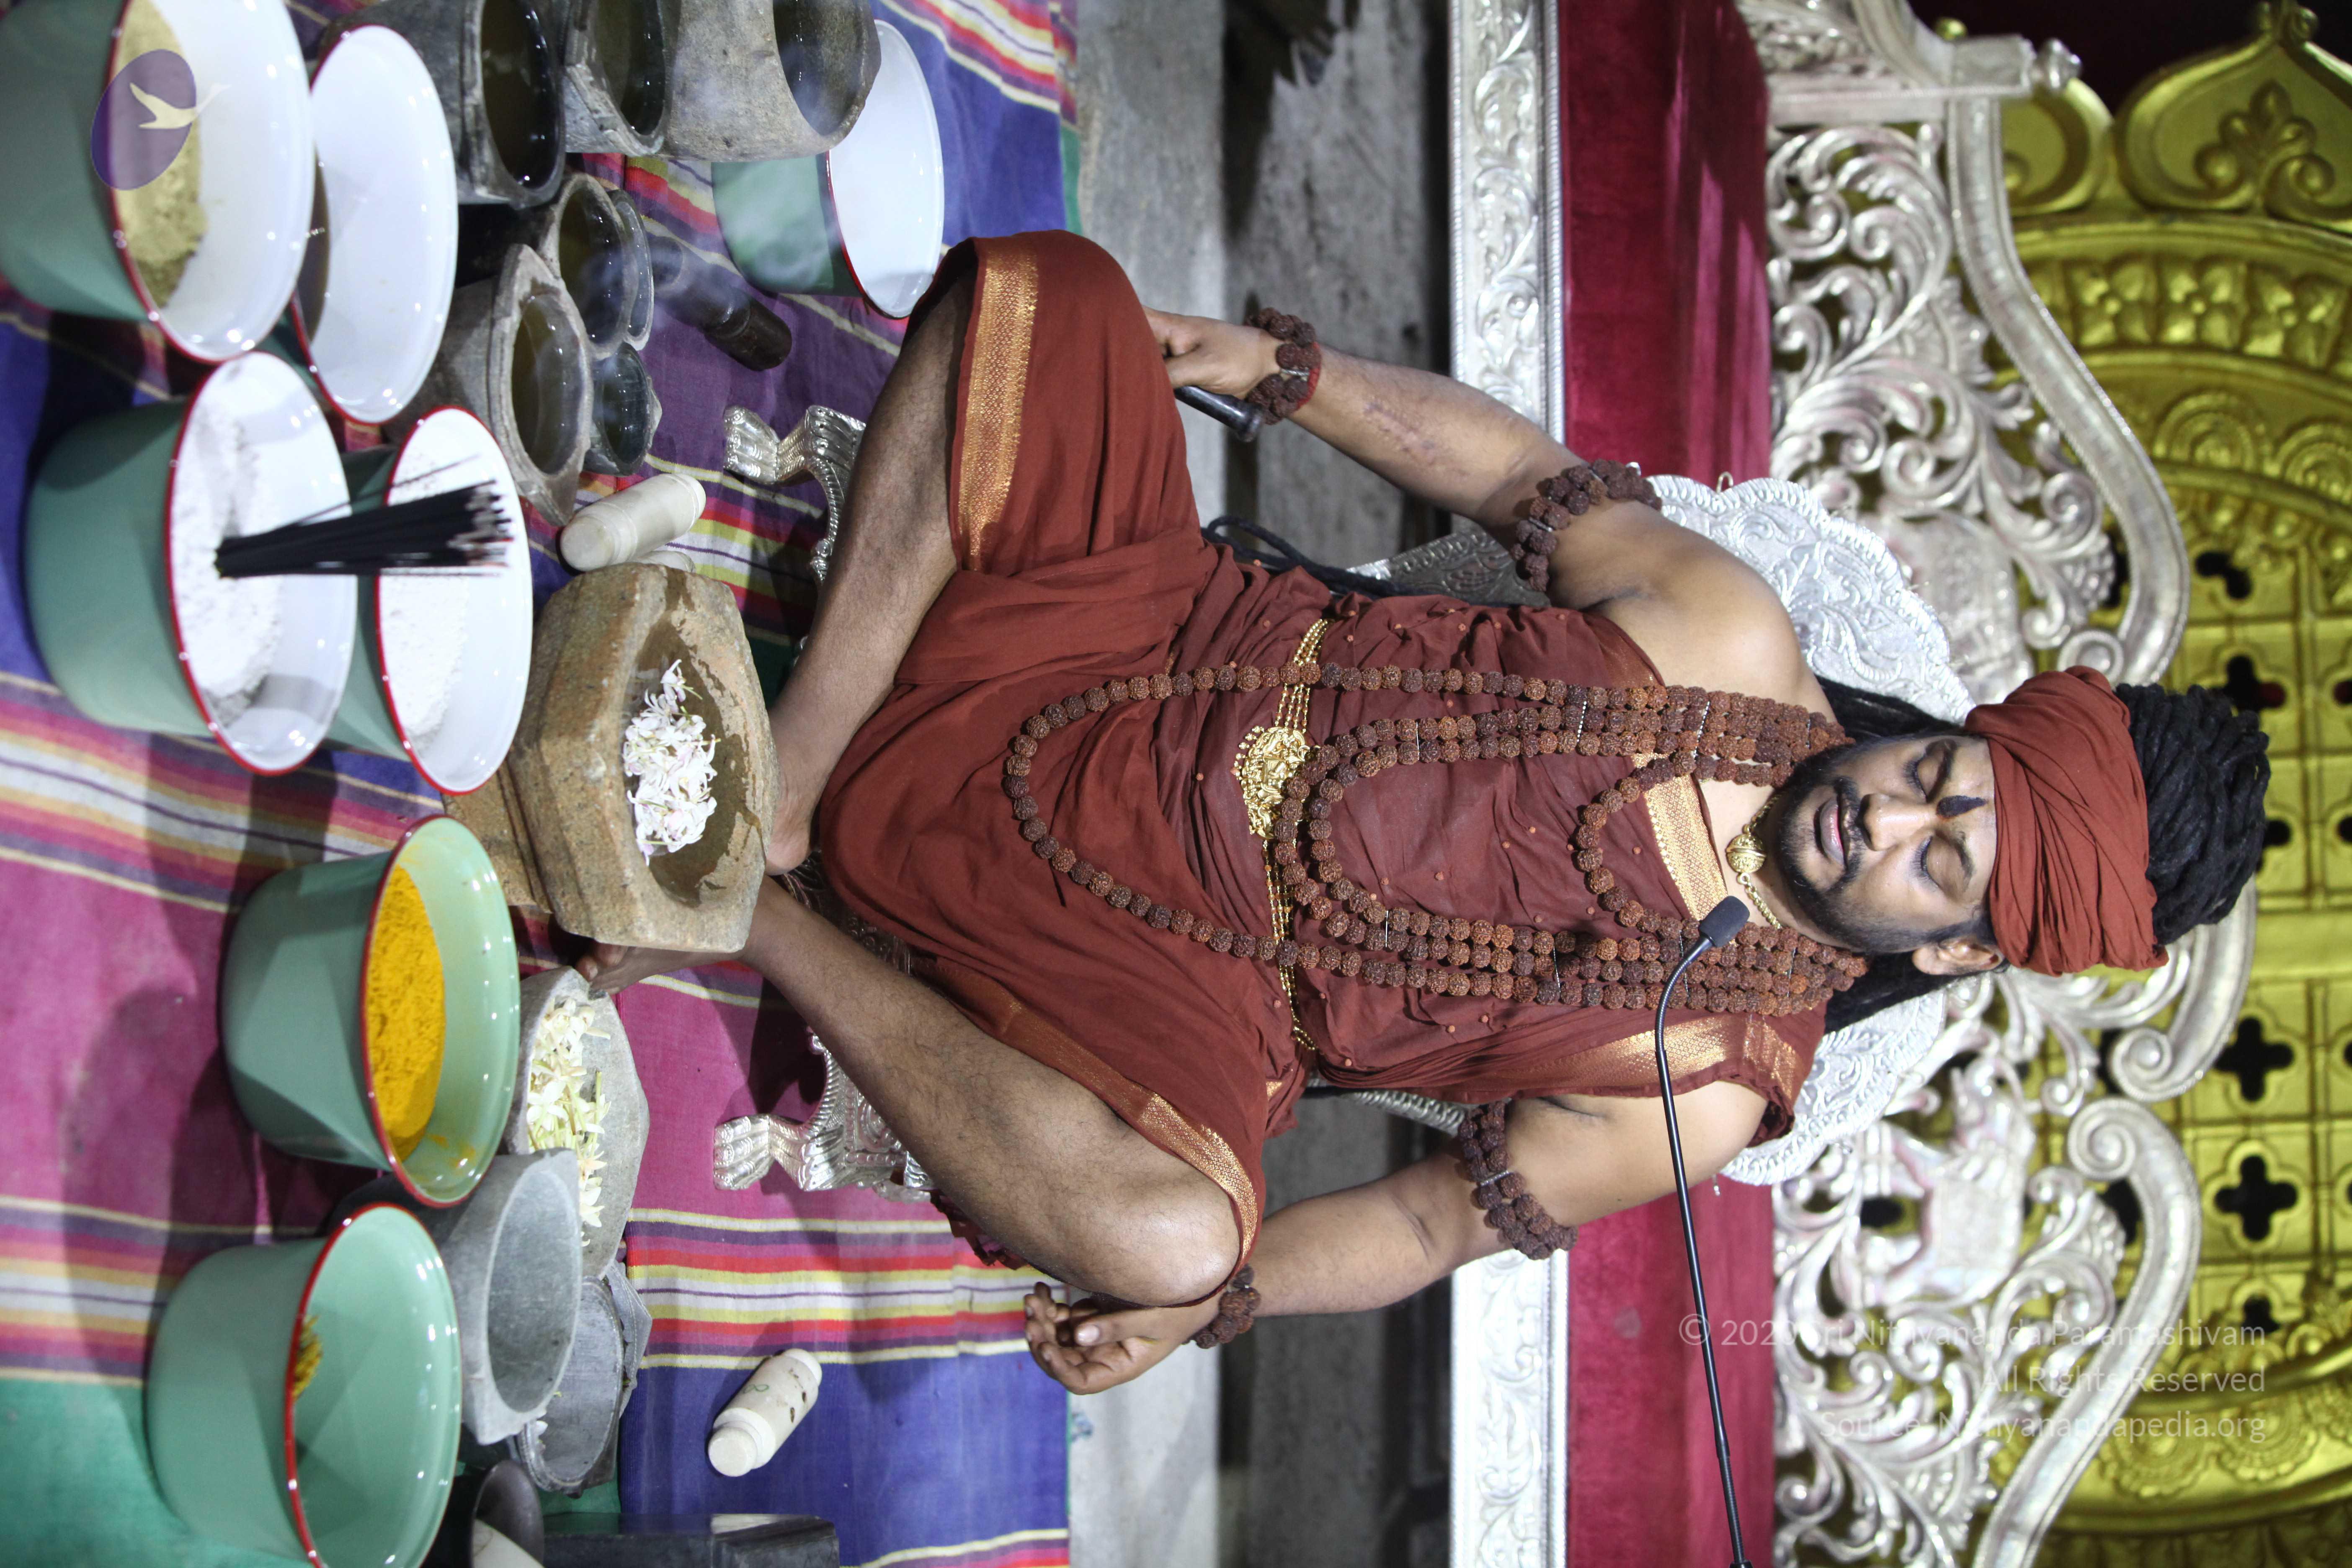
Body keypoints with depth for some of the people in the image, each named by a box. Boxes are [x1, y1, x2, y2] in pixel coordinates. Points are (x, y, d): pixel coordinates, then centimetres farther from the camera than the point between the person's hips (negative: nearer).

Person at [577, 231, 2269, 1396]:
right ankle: (794, 778, -15)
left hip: (1169, 966, -3)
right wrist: (1278, 365, 2)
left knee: (1170, 1224, -39)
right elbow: (1535, 476, 7)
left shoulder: (1715, 1087, -10)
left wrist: (1203, 1301, -18)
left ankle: (764, 919, -17)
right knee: (1035, 293, -16)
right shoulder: (1732, 639, -8)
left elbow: (1456, 1210, -5)